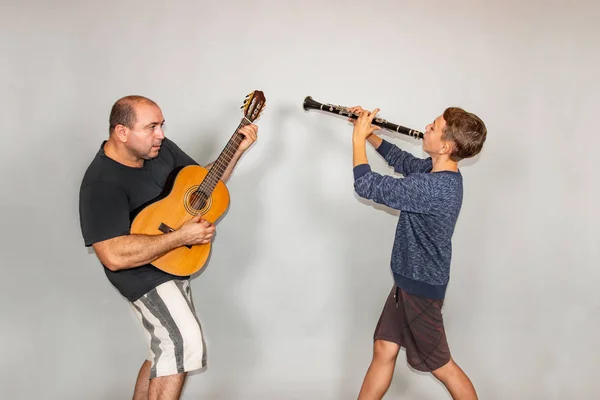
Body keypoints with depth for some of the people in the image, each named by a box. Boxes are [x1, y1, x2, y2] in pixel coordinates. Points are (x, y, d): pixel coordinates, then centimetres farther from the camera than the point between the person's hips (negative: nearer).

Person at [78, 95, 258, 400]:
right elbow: (114, 256, -35)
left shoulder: (160, 148, -4)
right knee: (184, 342, -23)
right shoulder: (102, 184, -26)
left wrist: (238, 150, -5)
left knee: (167, 351, 18)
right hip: (143, 274, -8)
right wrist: (181, 237, -32)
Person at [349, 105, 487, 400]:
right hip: (409, 279, 9)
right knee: (384, 349, 16)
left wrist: (358, 138, -14)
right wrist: (368, 132, 13)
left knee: (440, 365, 8)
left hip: (421, 286, -9)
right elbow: (403, 161, 20)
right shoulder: (436, 170, -2)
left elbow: (366, 185, -28)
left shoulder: (434, 188, -31)